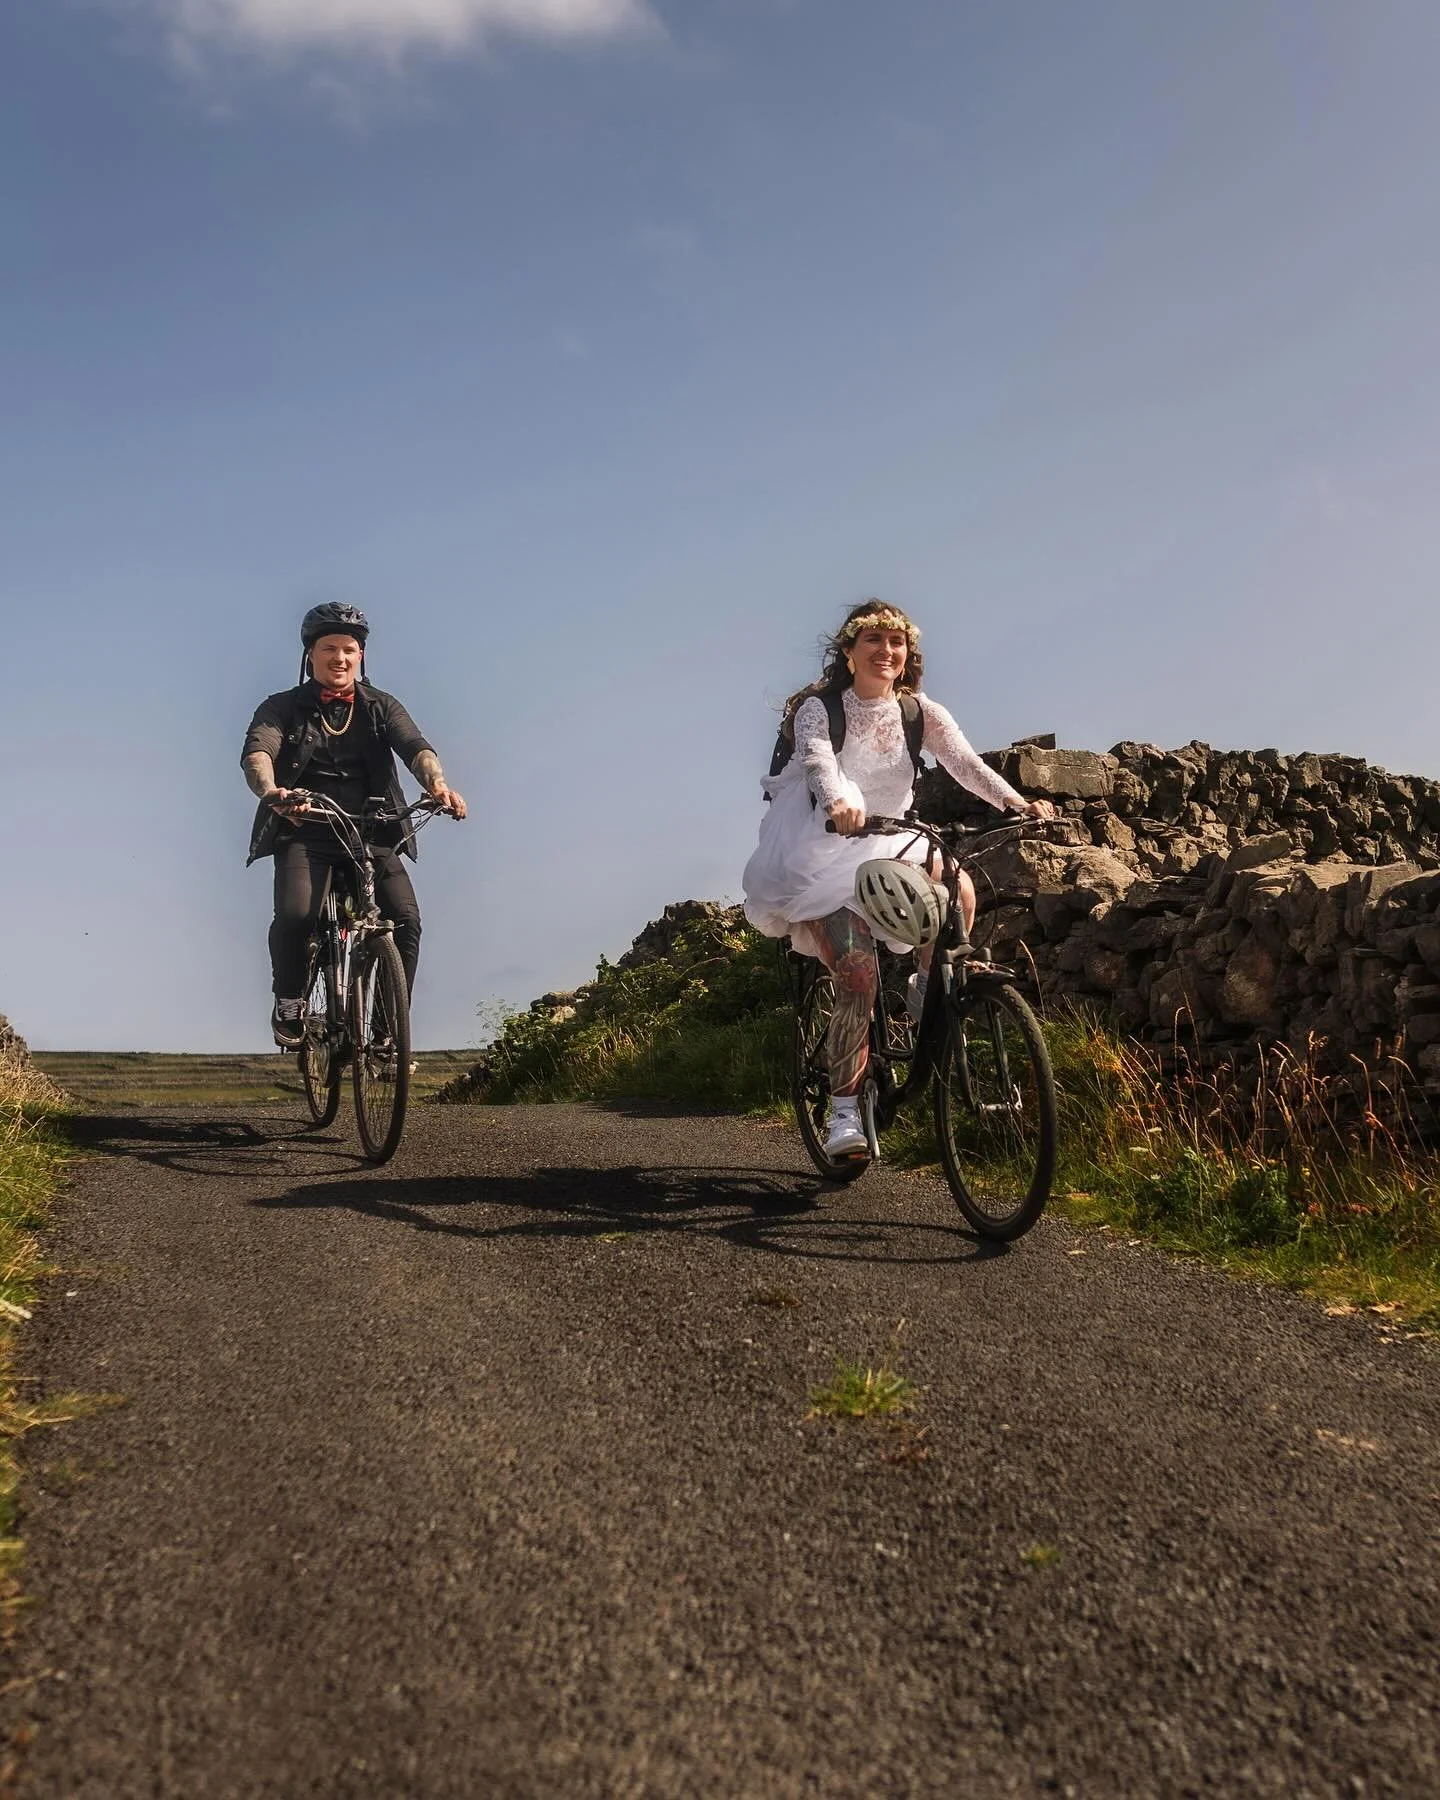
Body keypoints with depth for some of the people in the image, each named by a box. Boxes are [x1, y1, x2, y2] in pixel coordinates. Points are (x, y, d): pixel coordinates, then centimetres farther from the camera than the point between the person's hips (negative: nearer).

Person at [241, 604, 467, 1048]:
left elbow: (415, 746, -6)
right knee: (295, 913, -28)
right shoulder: (283, 708, 7)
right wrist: (271, 792, -37)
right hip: (305, 834, -1)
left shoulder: (381, 707, 12)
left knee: (406, 919, -20)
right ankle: (289, 1002, 0)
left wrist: (437, 784, -30)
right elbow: (256, 751, -12)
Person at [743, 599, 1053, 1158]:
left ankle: (927, 989, 1)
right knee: (860, 981, -21)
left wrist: (1019, 803, -34)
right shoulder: (819, 709, -9)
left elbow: (966, 763, -14)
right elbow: (817, 760, -30)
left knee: (959, 890, -27)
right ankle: (845, 1111, -9)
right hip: (822, 855, -4)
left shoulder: (920, 712, 1)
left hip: (890, 846, 4)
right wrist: (838, 803, -53)